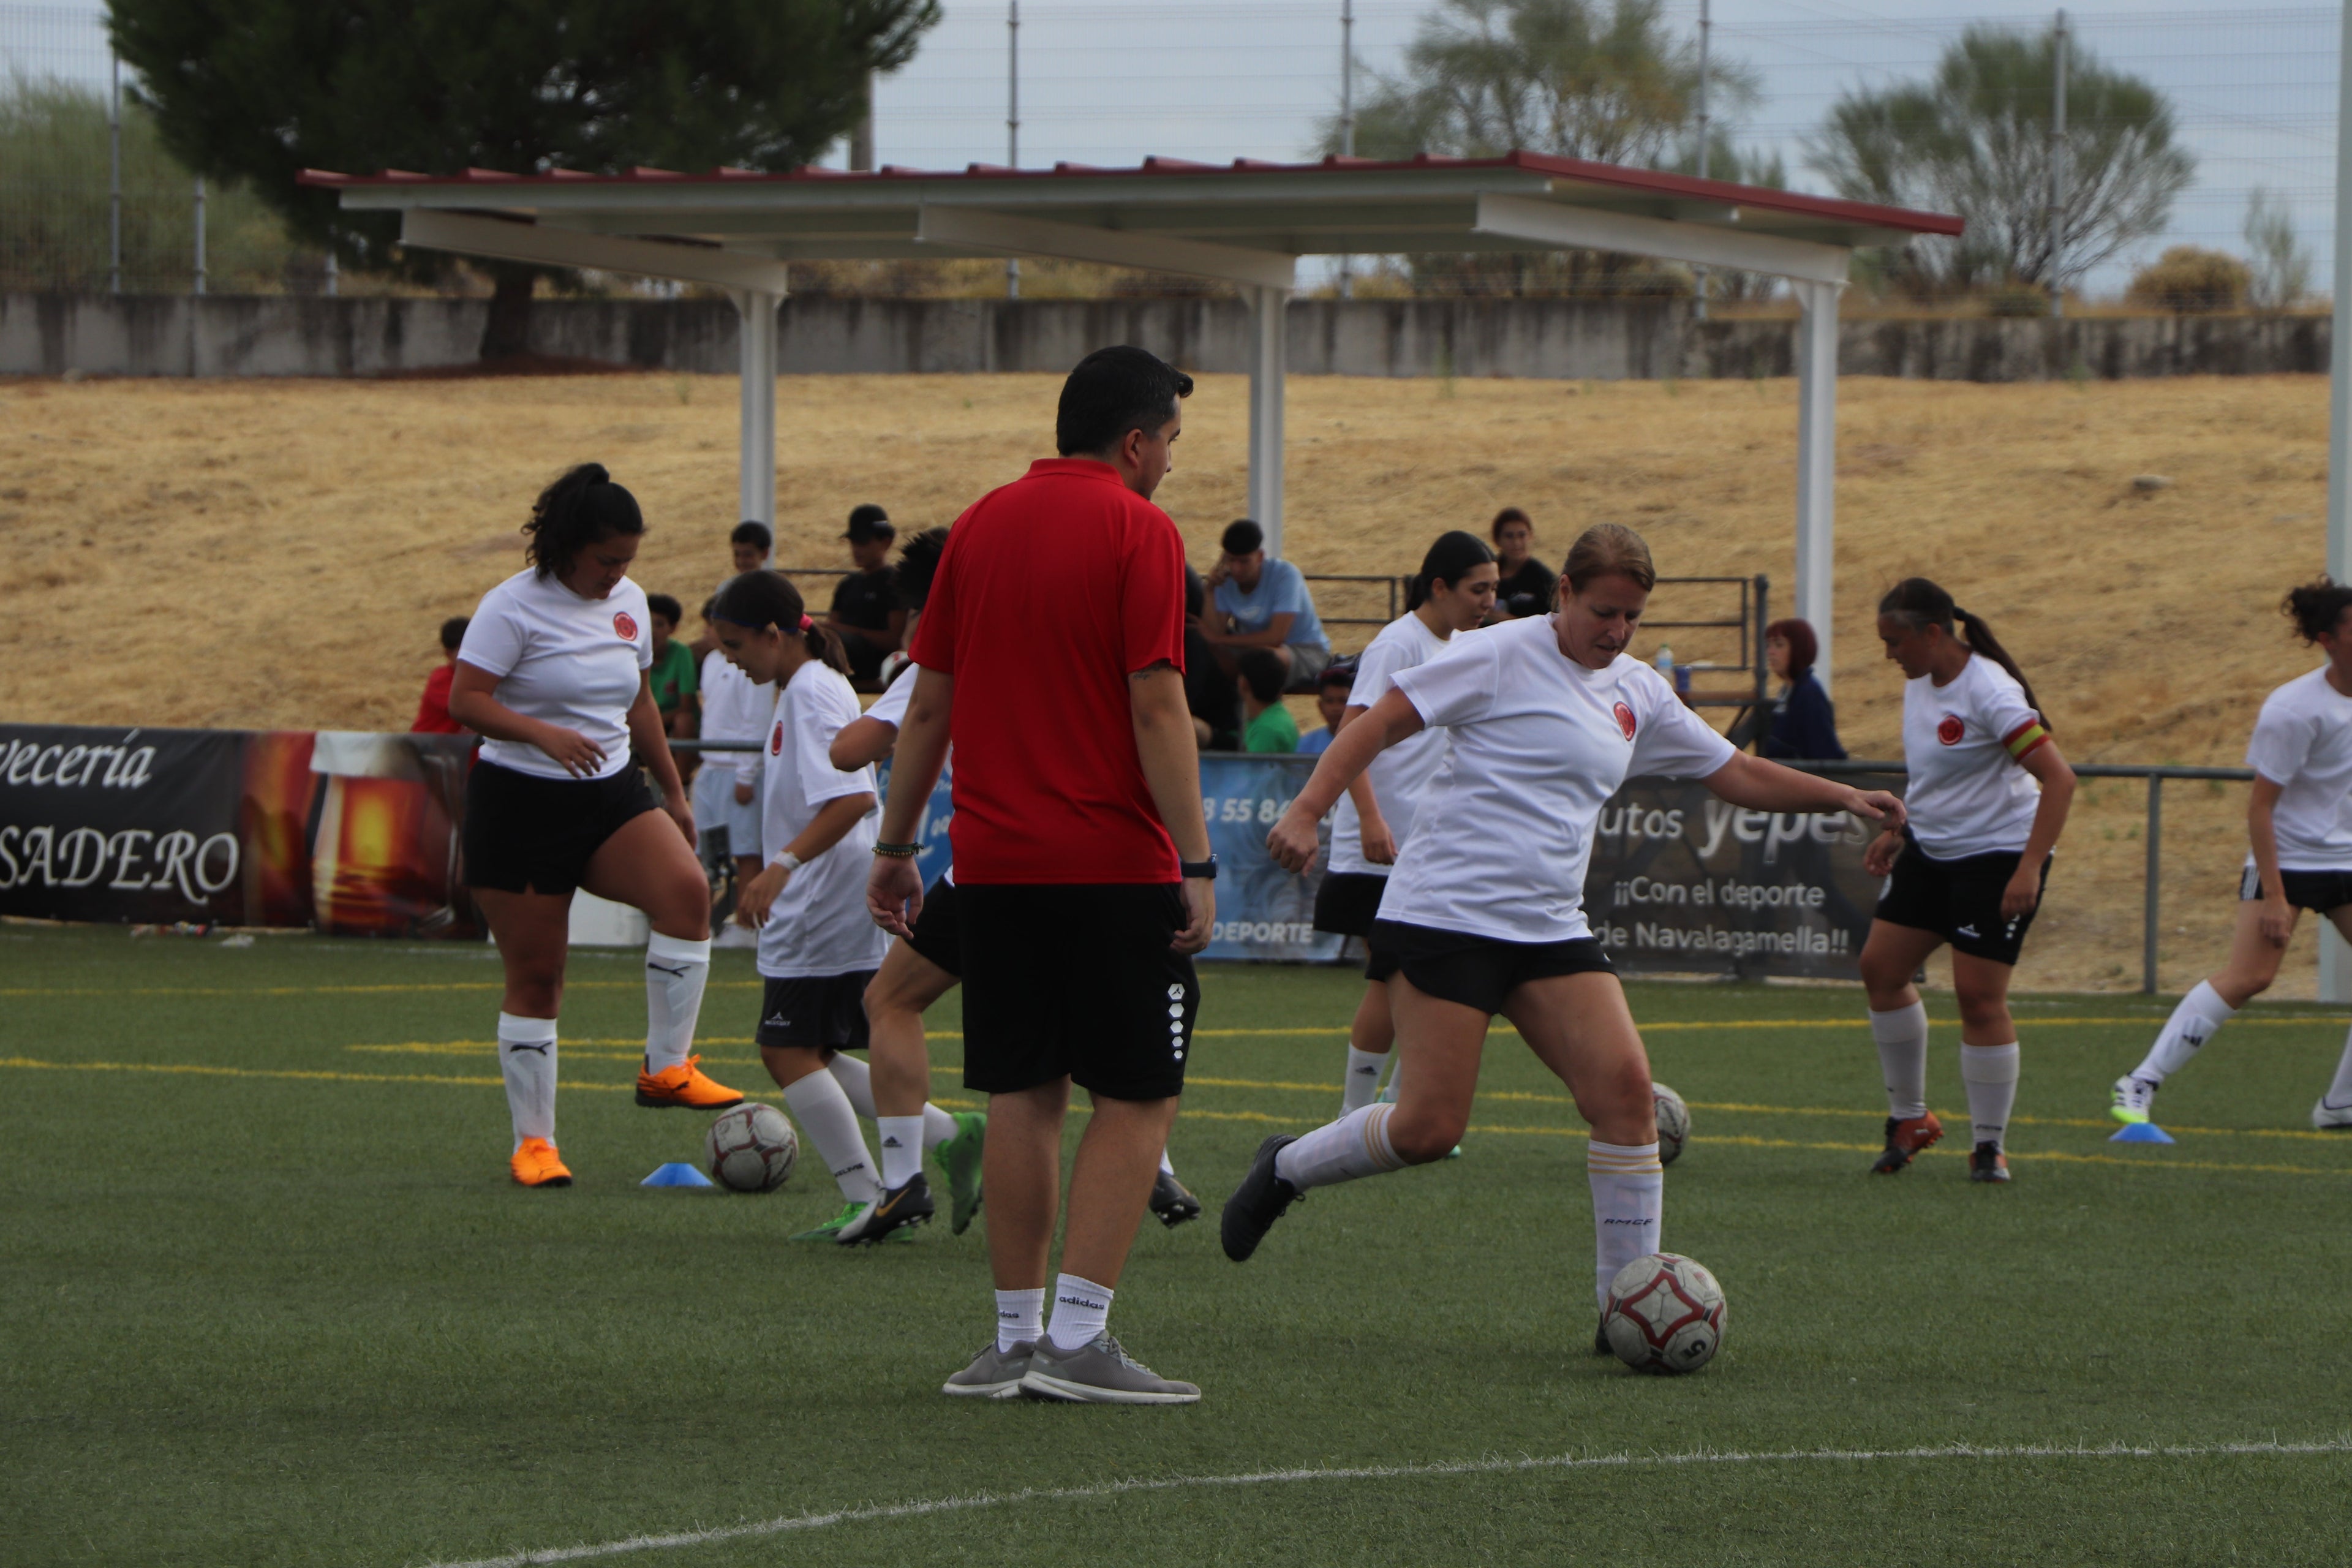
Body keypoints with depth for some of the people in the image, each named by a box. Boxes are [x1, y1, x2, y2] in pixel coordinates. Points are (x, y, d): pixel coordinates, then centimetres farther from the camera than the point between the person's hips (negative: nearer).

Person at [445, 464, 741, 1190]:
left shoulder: (628, 602, 9)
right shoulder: (515, 607, -11)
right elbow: (464, 700, -17)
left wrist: (673, 791, 22)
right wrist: (545, 734, -31)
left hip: (612, 797, 5)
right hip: (520, 803, -5)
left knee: (687, 890, -23)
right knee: (535, 974, -2)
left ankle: (666, 1067, -14)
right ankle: (533, 1141, 9)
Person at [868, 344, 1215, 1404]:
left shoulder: (981, 526, 10)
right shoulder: (1138, 531, -8)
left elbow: (929, 701, 12)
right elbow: (1156, 703, -14)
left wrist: (895, 846, 18)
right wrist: (1196, 863, -14)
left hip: (992, 863, 6)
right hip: (1114, 864, -6)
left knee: (1023, 1097, 10)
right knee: (1138, 1098, -1)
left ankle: (1016, 1337, 9)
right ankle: (1077, 1341, -8)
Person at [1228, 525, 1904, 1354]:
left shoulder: (1637, 693, 14)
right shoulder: (1504, 655, -6)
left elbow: (1739, 776, 21)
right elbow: (1382, 720, -8)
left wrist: (1844, 797, 9)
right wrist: (1308, 810, -19)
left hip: (1550, 930, 6)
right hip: (1445, 911, -6)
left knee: (1625, 1087, -12)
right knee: (1427, 1128, -10)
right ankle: (1285, 1168, 19)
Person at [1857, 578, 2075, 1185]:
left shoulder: (1988, 692, -22)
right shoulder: (1919, 681, 4)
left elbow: (2059, 779, -25)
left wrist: (2029, 869, -31)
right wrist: (1896, 832, 20)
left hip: (1998, 855, -9)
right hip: (1930, 849, 9)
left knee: (1979, 994, -11)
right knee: (1880, 966, 5)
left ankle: (1991, 1145, 1)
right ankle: (1909, 1117, 19)